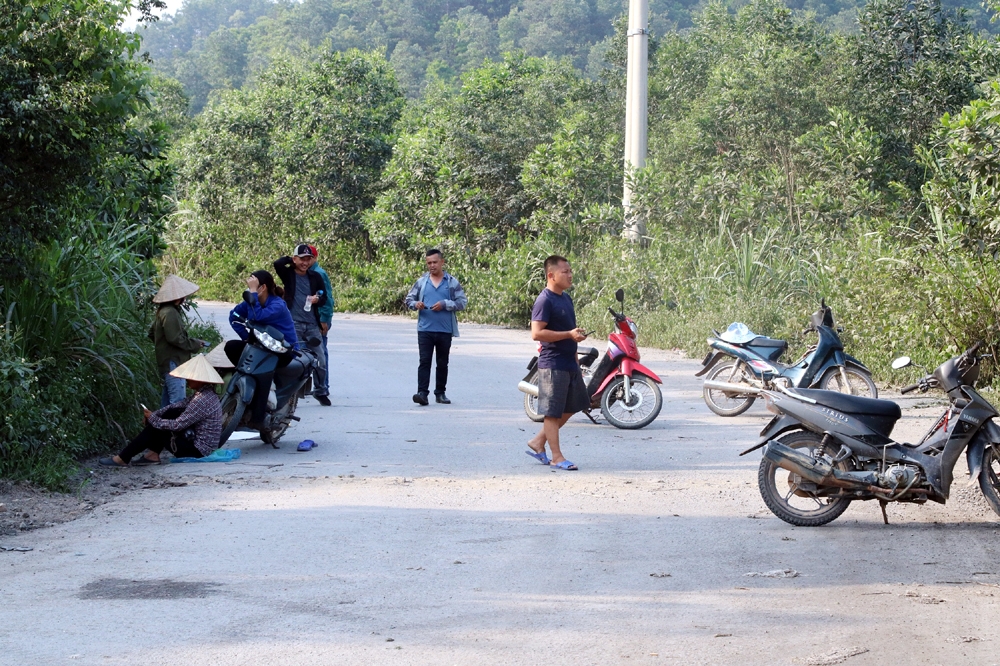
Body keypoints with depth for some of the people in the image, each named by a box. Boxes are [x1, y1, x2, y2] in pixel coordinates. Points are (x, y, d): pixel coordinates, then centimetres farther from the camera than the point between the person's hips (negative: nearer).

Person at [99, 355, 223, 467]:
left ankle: (123, 459, 10)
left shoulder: (202, 401, -25)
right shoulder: (205, 393, 6)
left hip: (197, 450, -9)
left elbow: (177, 425, -23)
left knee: (155, 429, -2)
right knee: (171, 413, 13)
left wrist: (152, 418, -10)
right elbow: (180, 404, 10)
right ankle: (153, 454, 11)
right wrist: (154, 414, 0)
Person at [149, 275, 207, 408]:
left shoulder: (163, 311, 14)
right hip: (173, 362, -11)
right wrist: (195, 344, -10)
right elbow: (175, 338, -23)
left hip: (166, 362, 11)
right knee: (178, 402, -14)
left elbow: (152, 333, 22)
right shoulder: (170, 313, -18)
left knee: (167, 399, 16)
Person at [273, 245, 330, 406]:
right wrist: (292, 260, -2)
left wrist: (317, 299, -9)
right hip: (293, 324, -3)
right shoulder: (288, 274, 2)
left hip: (312, 324, 3)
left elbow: (324, 298, 14)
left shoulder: (315, 277, 11)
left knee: (320, 360, 4)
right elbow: (278, 264, -18)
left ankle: (321, 391, 21)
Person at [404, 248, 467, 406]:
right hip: (425, 329, 0)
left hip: (445, 331, 0)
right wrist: (415, 304, -10)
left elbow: (462, 302, 0)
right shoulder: (421, 281, 8)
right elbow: (409, 299, 13)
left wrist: (444, 304, -13)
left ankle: (440, 393, 19)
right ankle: (422, 393, -13)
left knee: (443, 363, 9)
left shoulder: (452, 282, 4)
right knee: (424, 361, -8)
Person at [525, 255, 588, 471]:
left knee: (570, 408, 15)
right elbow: (537, 333, -22)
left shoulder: (566, 298, 14)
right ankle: (557, 457, 6)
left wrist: (576, 362, 23)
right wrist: (569, 334, -23)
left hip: (569, 364, 9)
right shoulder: (544, 300, -14)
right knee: (553, 411, -1)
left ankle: (538, 442, 25)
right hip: (553, 365, -9)